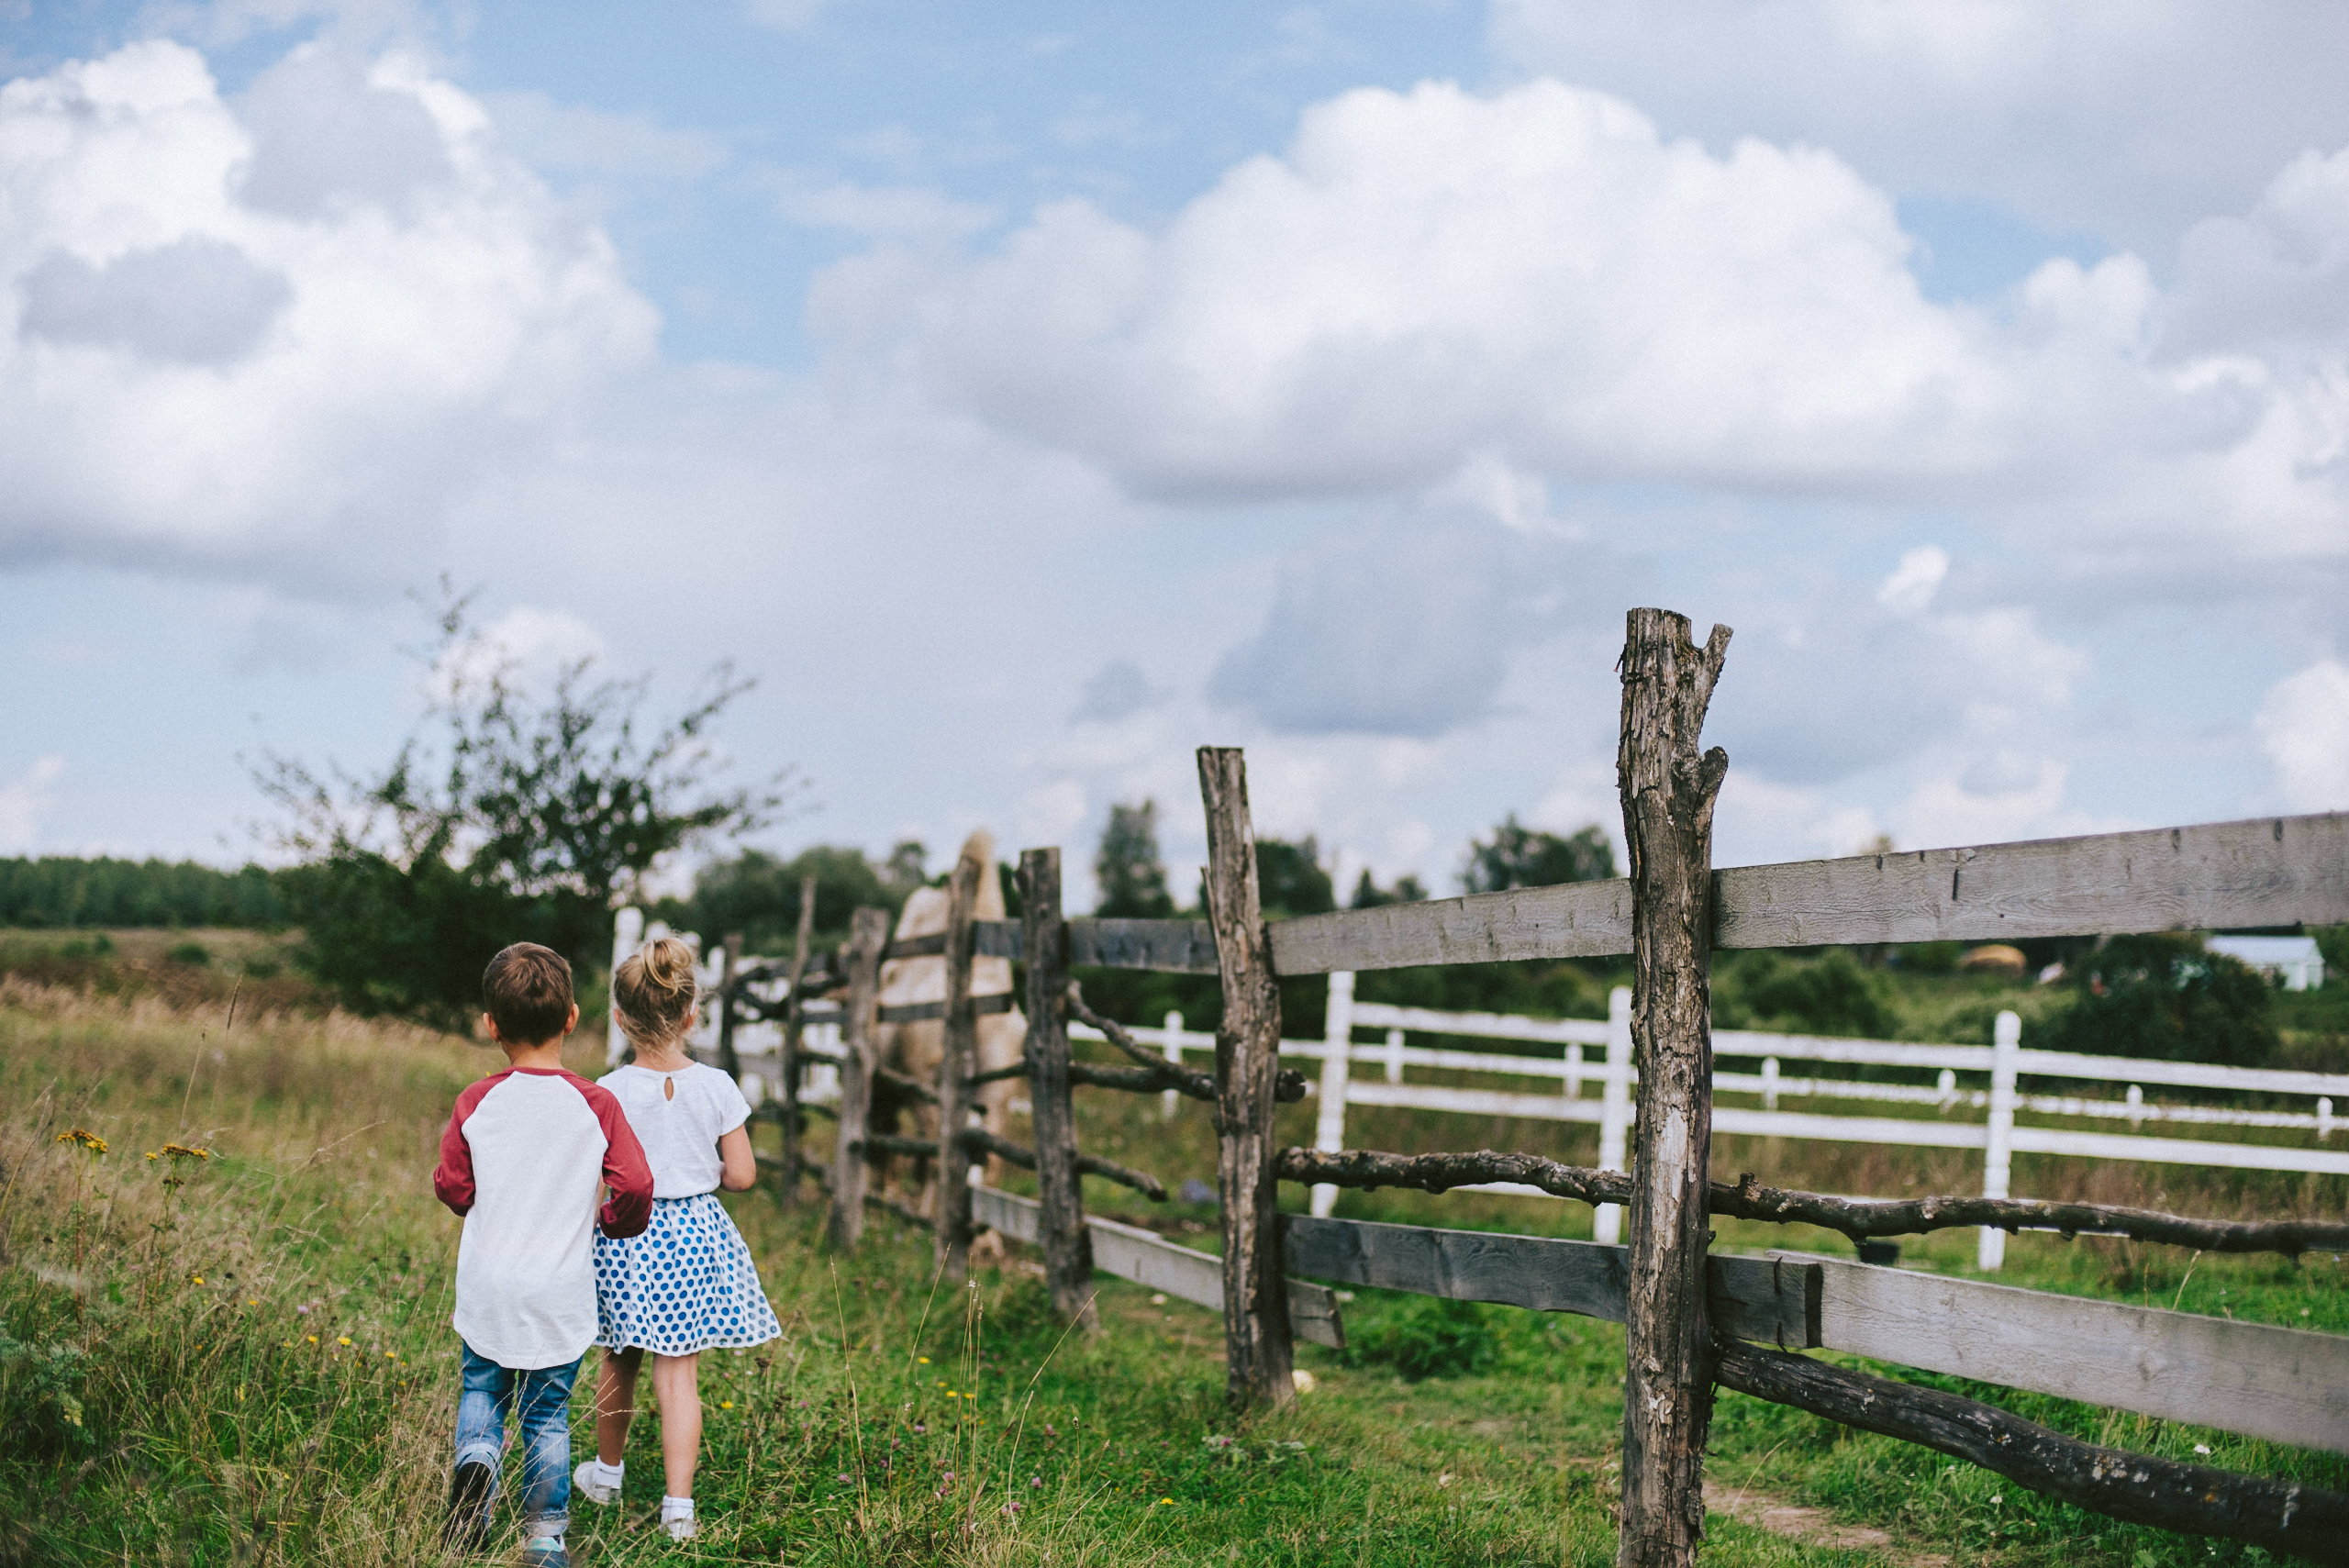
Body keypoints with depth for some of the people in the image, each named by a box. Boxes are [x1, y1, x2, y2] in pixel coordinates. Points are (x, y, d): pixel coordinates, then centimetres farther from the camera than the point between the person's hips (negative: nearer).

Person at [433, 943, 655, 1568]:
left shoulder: (475, 1103, -6)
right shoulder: (596, 1106, -9)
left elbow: (452, 1188, -1)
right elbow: (634, 1185, -12)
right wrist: (613, 1220, 9)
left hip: (488, 1292, 0)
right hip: (561, 1296, 0)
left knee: (481, 1391, 21)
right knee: (547, 1413, 13)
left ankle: (476, 1458, -8)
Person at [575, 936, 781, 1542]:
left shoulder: (609, 1092, -12)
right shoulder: (716, 1087, -8)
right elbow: (742, 1175, -5)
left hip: (627, 1237, 0)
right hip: (695, 1235, 1)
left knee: (620, 1362, 18)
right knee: (680, 1373, 3)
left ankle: (608, 1473, 38)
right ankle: (678, 1506, 1)